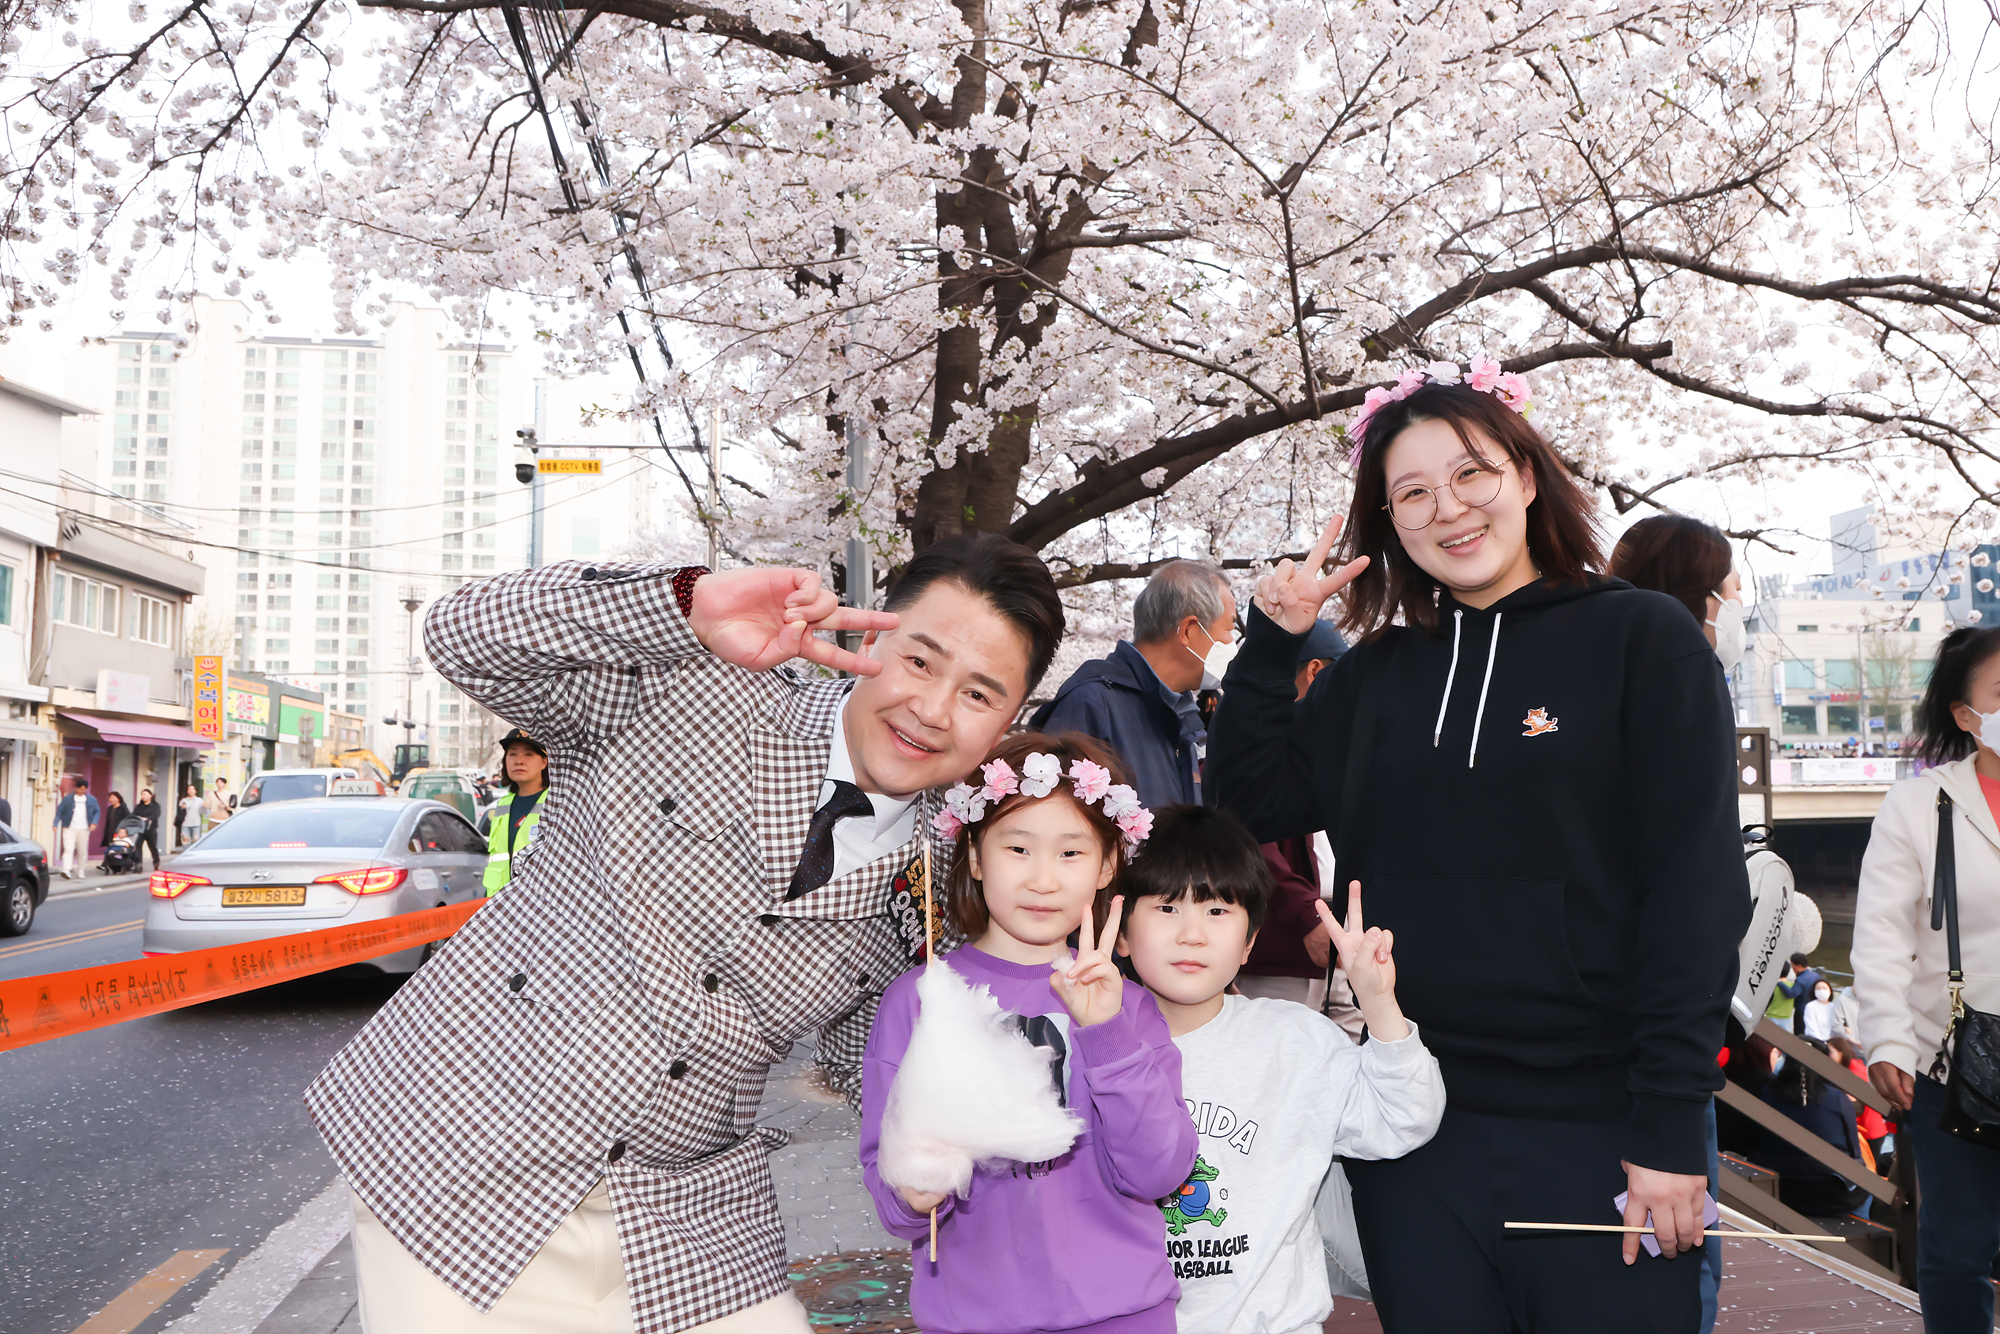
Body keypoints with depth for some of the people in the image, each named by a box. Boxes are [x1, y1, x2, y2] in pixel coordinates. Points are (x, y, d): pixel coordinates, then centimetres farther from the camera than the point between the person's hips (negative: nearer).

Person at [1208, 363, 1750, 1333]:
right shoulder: (1376, 673, 9)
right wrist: (1270, 643, 0)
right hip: (1411, 1129, 4)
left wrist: (1672, 1128, -13)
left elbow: (1699, 887, -8)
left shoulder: (1642, 638, -4)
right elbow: (1252, 804, 10)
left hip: (1593, 1129, -3)